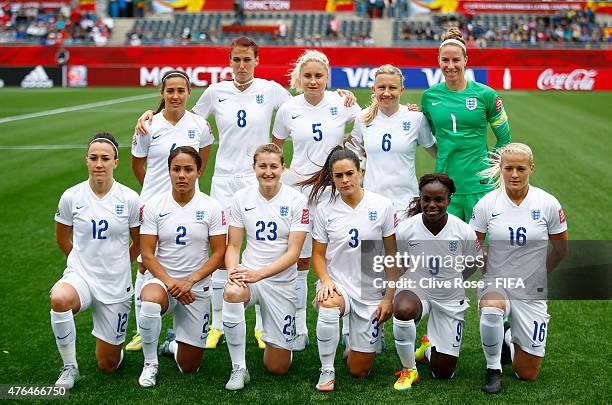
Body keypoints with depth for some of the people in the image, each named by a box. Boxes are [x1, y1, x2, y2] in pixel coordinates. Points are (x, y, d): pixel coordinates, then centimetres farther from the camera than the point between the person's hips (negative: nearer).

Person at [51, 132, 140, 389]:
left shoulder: (130, 199, -8)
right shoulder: (71, 197, -6)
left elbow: (139, 243, 8)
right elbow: (62, 240, 11)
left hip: (116, 285, 0)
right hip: (80, 276, 0)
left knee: (109, 365, 5)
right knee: (59, 299, -39)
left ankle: (112, 342, 44)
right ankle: (69, 367, -16)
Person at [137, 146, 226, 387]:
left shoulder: (211, 208, -4)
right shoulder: (153, 207, -4)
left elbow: (218, 253, -5)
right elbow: (147, 255, -6)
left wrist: (190, 281, -17)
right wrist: (170, 282, -20)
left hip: (197, 287, 1)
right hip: (162, 279, -1)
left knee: (189, 367, 2)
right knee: (150, 303, -40)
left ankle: (174, 344, 41)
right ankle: (150, 363, -13)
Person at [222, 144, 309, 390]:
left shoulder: (296, 201, -7)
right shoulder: (241, 198, 1)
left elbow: (293, 253, -11)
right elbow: (233, 246, 3)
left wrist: (258, 274, -24)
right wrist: (233, 271, -19)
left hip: (281, 281, -1)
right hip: (248, 273, 1)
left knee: (278, 367, 0)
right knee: (232, 293, -38)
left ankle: (278, 340, 39)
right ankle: (239, 369, -21)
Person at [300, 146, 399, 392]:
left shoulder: (382, 206, -5)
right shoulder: (324, 209, -1)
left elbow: (392, 255, 0)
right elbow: (318, 255, 3)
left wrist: (389, 297, -4)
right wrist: (325, 280, -17)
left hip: (370, 292, 0)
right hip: (337, 285, 0)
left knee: (359, 371, 3)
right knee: (328, 306, -40)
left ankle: (356, 344, 40)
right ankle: (327, 371, -18)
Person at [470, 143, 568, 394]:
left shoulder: (548, 204, -9)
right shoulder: (486, 204, -9)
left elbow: (561, 250, 5)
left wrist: (538, 275, 10)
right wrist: (491, 277, -9)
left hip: (532, 292, 1)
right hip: (495, 283, -1)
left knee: (528, 374, 3)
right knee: (491, 312, -40)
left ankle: (511, 339, 37)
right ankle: (493, 369, -11)